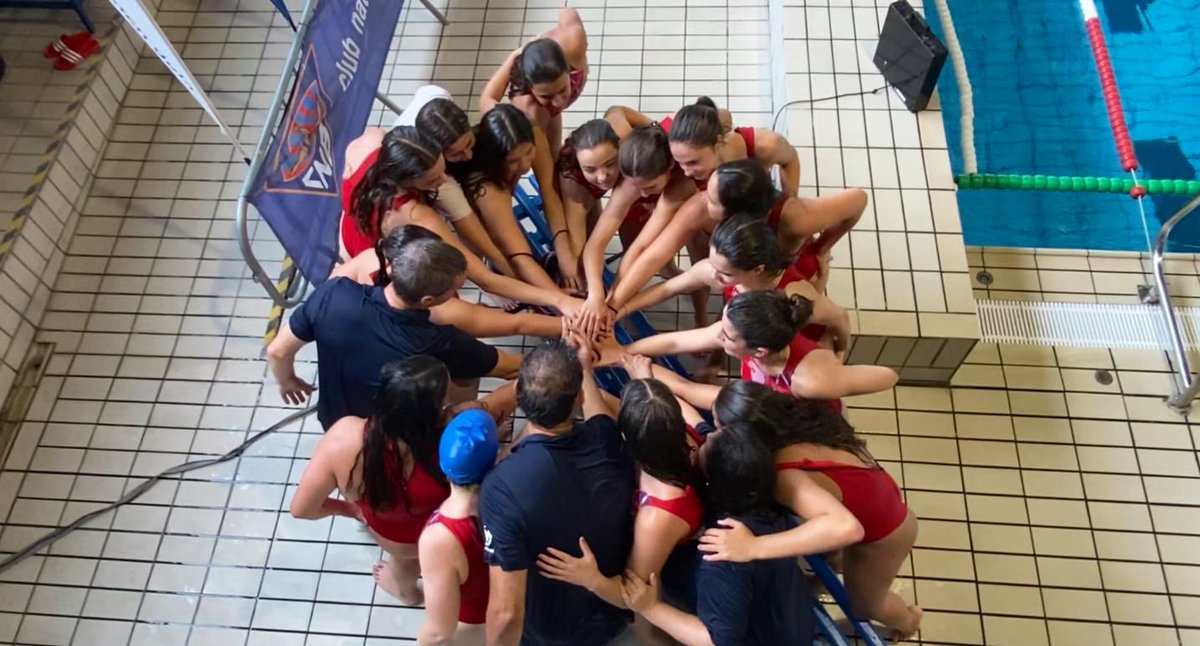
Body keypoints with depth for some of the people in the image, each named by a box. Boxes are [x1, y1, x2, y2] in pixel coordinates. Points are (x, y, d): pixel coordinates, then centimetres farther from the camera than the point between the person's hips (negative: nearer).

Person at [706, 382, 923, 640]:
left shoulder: (786, 476, -46)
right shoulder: (793, 417, -25)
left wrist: (752, 547, -61)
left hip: (883, 535, -5)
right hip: (877, 499, 5)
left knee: (863, 603, 28)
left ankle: (909, 620, 58)